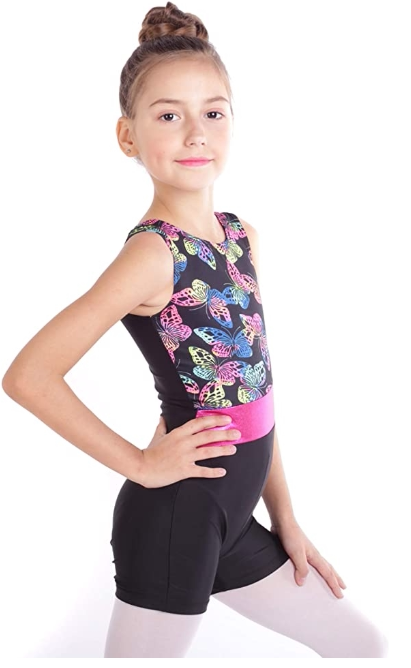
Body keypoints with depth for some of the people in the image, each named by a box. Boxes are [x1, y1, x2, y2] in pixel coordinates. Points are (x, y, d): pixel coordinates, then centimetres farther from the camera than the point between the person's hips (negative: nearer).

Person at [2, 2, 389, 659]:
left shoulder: (243, 237, 5)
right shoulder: (152, 253, -18)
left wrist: (285, 515, 12)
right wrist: (139, 463, -16)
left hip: (234, 520, 8)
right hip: (175, 515, -8)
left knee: (365, 646, 18)